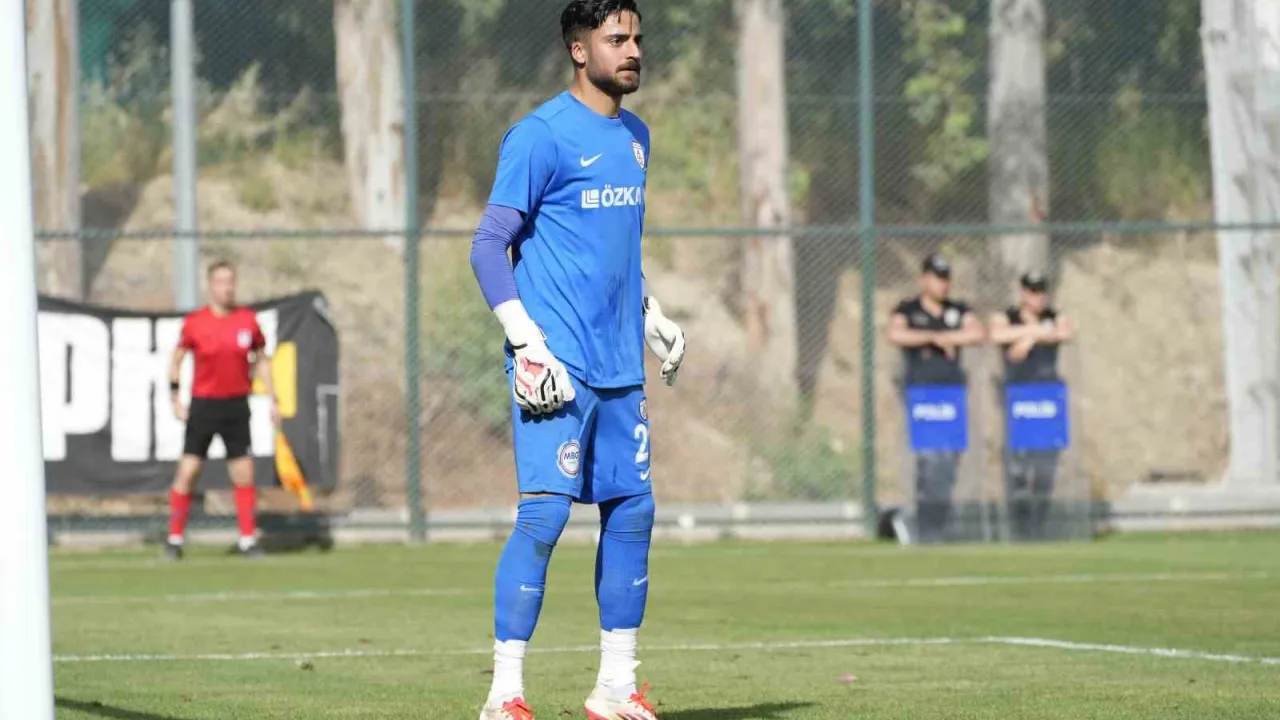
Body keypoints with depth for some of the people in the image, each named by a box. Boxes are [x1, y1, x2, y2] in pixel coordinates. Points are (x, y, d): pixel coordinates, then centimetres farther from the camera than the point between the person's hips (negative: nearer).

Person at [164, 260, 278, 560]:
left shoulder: (248, 320, 1)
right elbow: (176, 360, 5)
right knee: (187, 472, -3)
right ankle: (175, 539, 6)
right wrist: (175, 400, -2)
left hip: (236, 405, 2)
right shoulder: (195, 322, -5)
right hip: (203, 405, -2)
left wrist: (272, 399, 8)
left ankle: (248, 540, 8)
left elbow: (261, 361, 12)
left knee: (244, 475, 1)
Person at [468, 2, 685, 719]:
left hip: (621, 365, 8)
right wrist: (526, 341, -18)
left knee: (633, 510, 9)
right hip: (558, 364, -8)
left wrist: (652, 313, 19)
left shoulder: (635, 136, 15)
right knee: (545, 513, -13)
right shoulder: (540, 136, -9)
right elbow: (490, 244, -11)